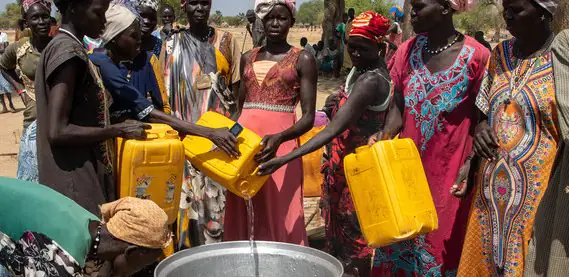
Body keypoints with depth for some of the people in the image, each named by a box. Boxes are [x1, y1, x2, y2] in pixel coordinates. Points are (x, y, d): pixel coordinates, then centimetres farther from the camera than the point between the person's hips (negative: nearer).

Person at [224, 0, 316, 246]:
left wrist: (279, 138, -24)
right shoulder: (248, 58, 14)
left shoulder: (302, 59, 0)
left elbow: (308, 116, -7)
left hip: (280, 140, -4)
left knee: (279, 213, -2)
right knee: (236, 209, 6)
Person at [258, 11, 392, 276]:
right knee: (338, 224, 19)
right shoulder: (363, 68, 5)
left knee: (351, 230, 3)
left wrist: (284, 159, -40)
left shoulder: (371, 80, -26)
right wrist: (335, 104, -2)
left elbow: (335, 129, -34)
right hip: (342, 162, 10)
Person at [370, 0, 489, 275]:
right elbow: (400, 106, 6)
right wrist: (385, 136, -12)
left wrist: (470, 164, -16)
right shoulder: (408, 50, 1)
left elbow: (481, 119, -7)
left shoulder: (475, 56, -12)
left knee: (440, 240, 8)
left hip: (450, 170, -4)